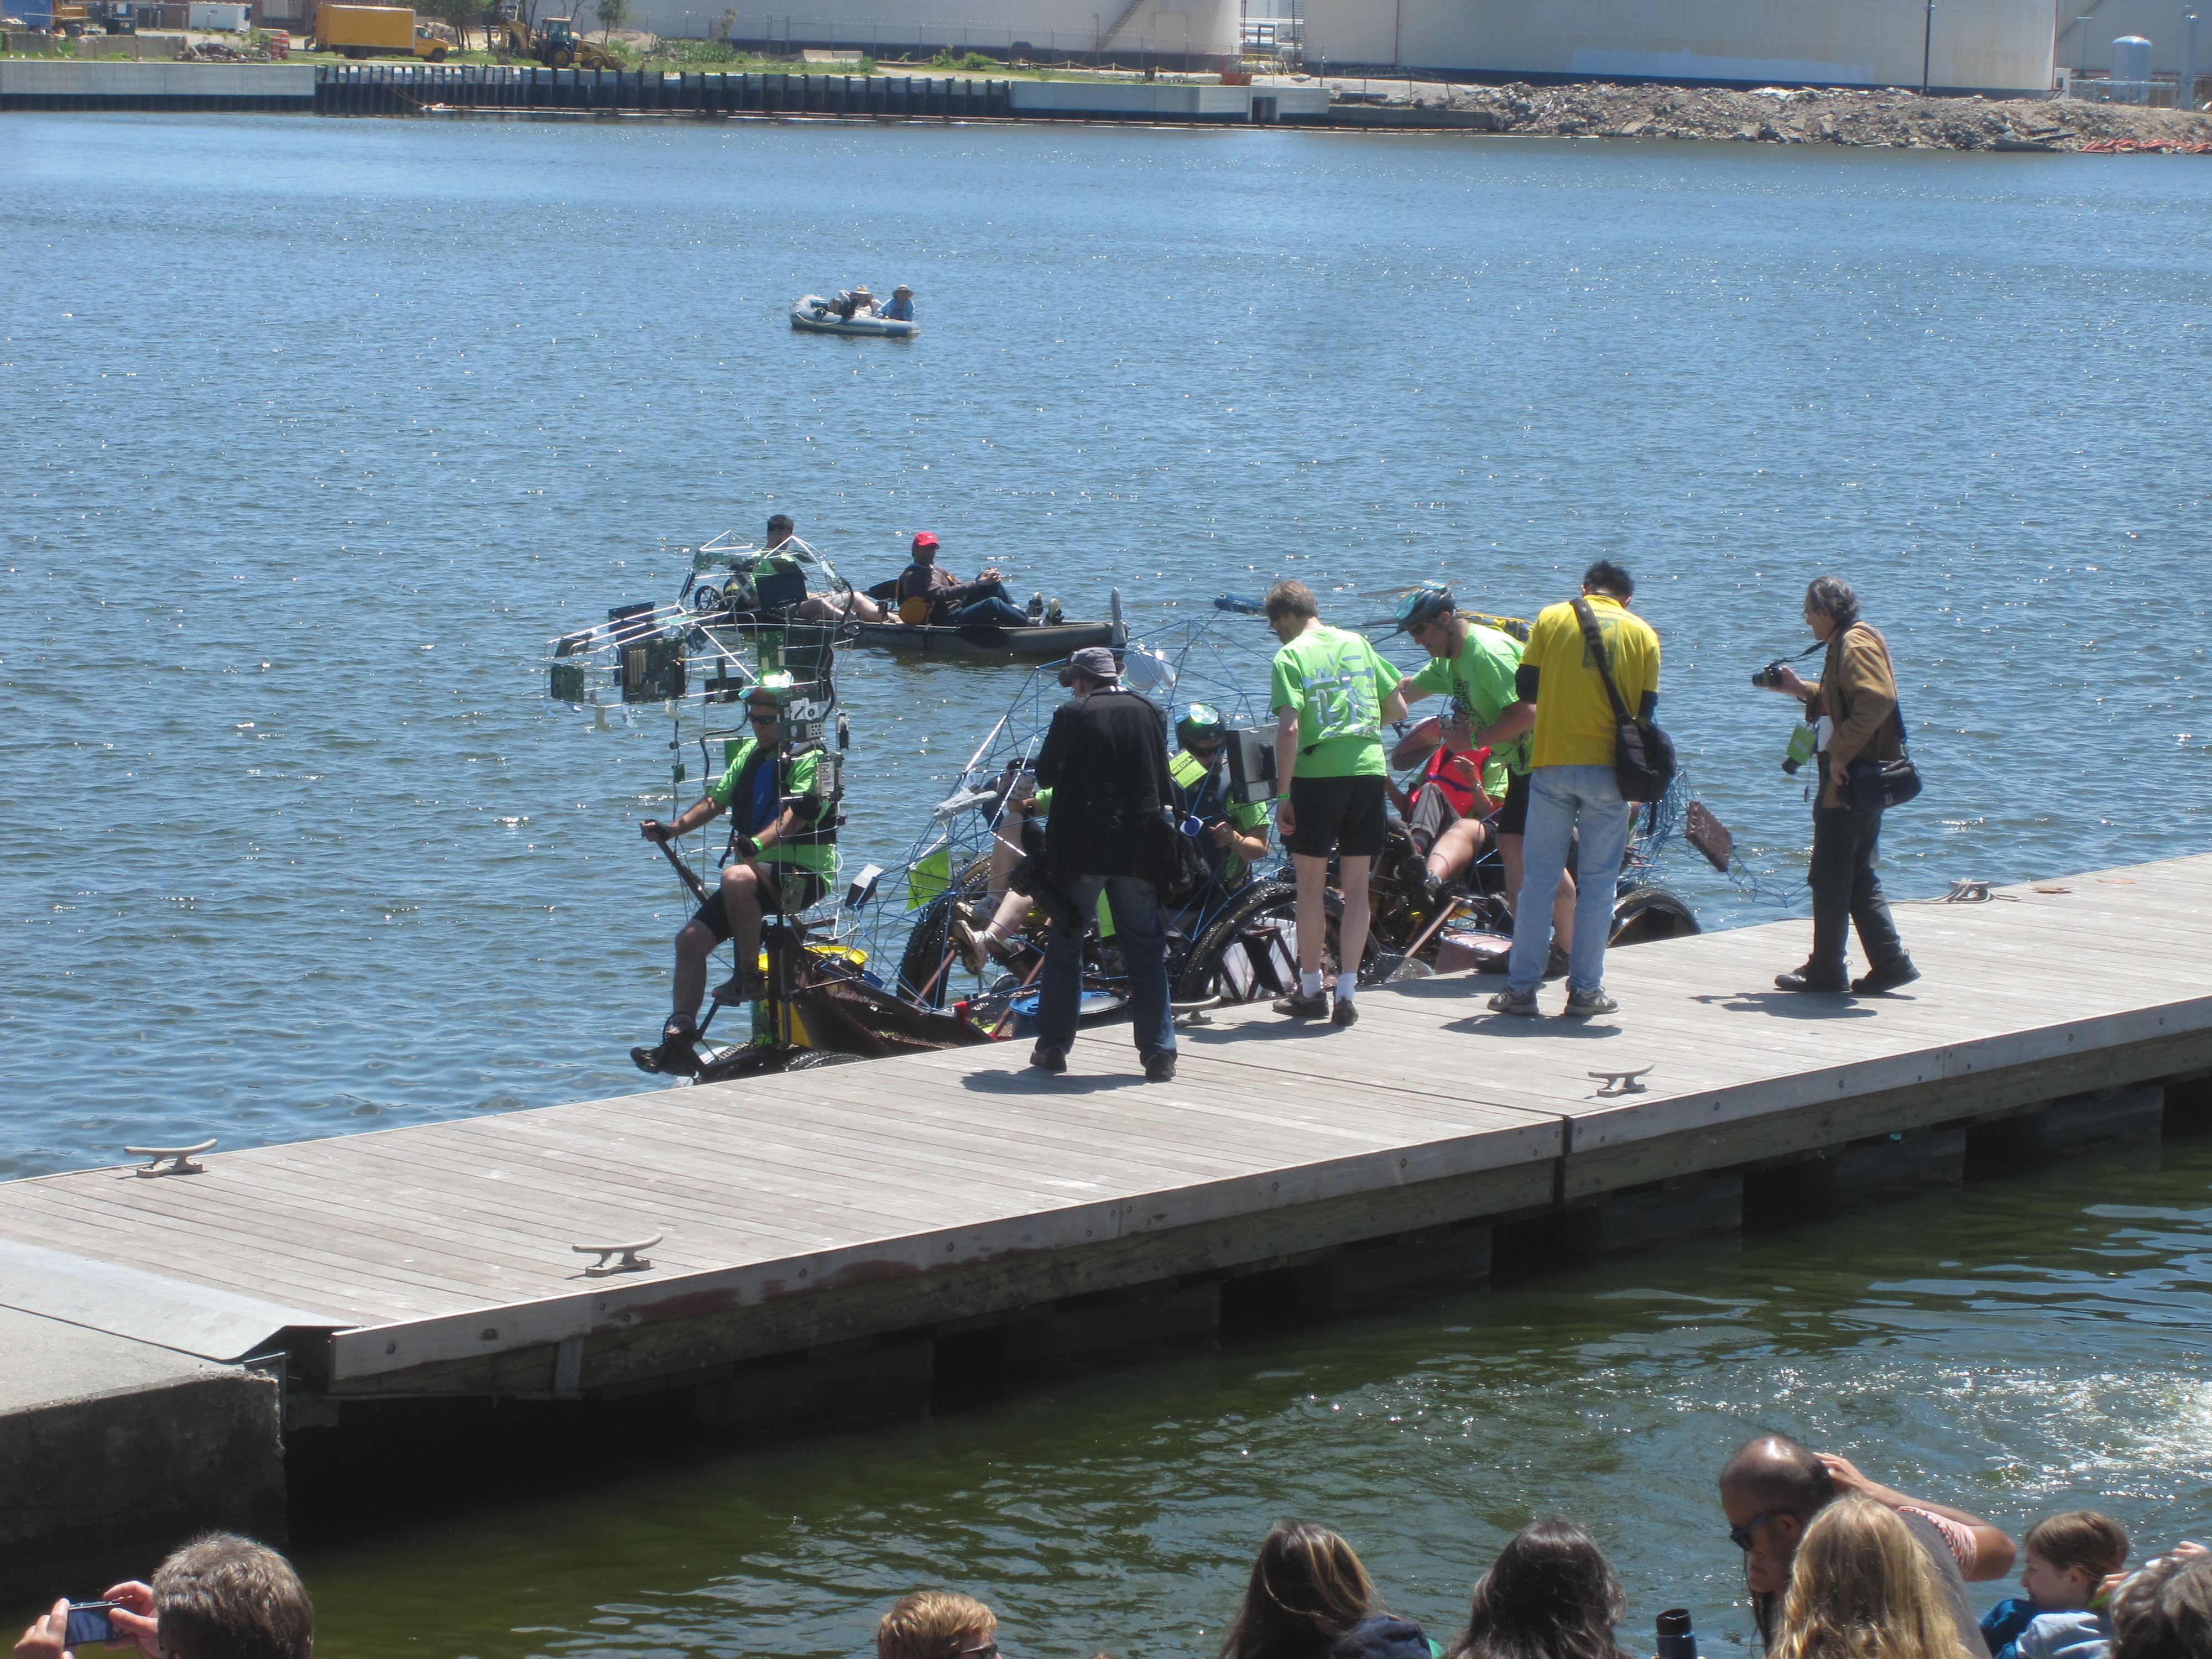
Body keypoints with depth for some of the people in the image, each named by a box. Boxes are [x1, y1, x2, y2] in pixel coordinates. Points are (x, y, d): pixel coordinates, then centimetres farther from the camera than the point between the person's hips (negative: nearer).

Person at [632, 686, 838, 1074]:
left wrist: (758, 843, -42)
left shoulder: (809, 758, -10)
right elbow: (716, 799, 13)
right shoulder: (748, 752, 15)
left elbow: (796, 813, -25)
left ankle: (749, 978, -22)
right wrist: (672, 829, -4)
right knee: (690, 939, -5)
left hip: (803, 873, -8)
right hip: (760, 871, 8)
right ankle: (678, 1041, -3)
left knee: (736, 877, -37)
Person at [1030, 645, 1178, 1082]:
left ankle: (1053, 1047, 12)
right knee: (1146, 952, 5)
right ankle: (1160, 1054, 0)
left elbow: (1045, 776, 2)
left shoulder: (1072, 715, -5)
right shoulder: (1151, 714, 5)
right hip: (1139, 849, 2)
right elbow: (1164, 782, 12)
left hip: (1081, 849, -2)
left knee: (1064, 947, 10)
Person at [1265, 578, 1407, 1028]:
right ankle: (1347, 994, 6)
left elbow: (1289, 727, -14)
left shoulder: (1290, 656, -4)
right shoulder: (1359, 644, 11)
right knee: (1357, 886, 8)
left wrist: (1283, 794, -11)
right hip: (1369, 770, 4)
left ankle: (1310, 990, 15)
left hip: (1317, 774, -4)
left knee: (1312, 884, 9)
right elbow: (1398, 710, 13)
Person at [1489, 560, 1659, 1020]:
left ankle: (1521, 987, 5)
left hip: (1553, 762, 0)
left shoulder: (1552, 619, 4)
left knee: (1538, 878, 6)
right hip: (1609, 767, 0)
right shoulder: (1643, 633, 6)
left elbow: (1525, 686, 3)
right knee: (1598, 882, 7)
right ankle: (1585, 990, 6)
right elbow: (1646, 709, 3)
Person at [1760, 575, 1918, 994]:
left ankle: (1825, 970, 4)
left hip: (1851, 783, -11)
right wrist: (1801, 690, 18)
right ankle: (1891, 962, 10)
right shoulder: (1846, 644, 19)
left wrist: (1841, 753, -25)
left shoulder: (1855, 645, -15)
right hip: (1857, 780, 11)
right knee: (1857, 876, 12)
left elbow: (1876, 700, -28)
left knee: (1830, 876, -3)